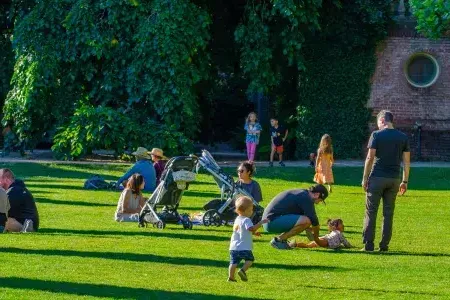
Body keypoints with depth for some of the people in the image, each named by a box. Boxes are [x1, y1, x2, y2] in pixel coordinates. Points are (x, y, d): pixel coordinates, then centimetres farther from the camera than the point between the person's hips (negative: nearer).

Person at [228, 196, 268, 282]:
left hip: (234, 247, 7)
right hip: (244, 247, -7)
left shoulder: (237, 219, 17)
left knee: (234, 262, 9)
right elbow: (251, 228, -32)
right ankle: (243, 270, -6)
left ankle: (231, 277, 4)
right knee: (250, 259, 11)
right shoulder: (246, 220, -14)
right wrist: (261, 222, -28)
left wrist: (254, 233, 24)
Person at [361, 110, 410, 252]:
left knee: (371, 212, 2)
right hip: (394, 179, 3)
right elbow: (406, 161, 6)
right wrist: (405, 181, 11)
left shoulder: (376, 135, -4)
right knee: (388, 213, 9)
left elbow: (370, 158, -7)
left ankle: (368, 245, -2)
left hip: (377, 178, -3)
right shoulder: (403, 137, 7)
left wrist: (365, 178, -2)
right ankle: (384, 245, 8)